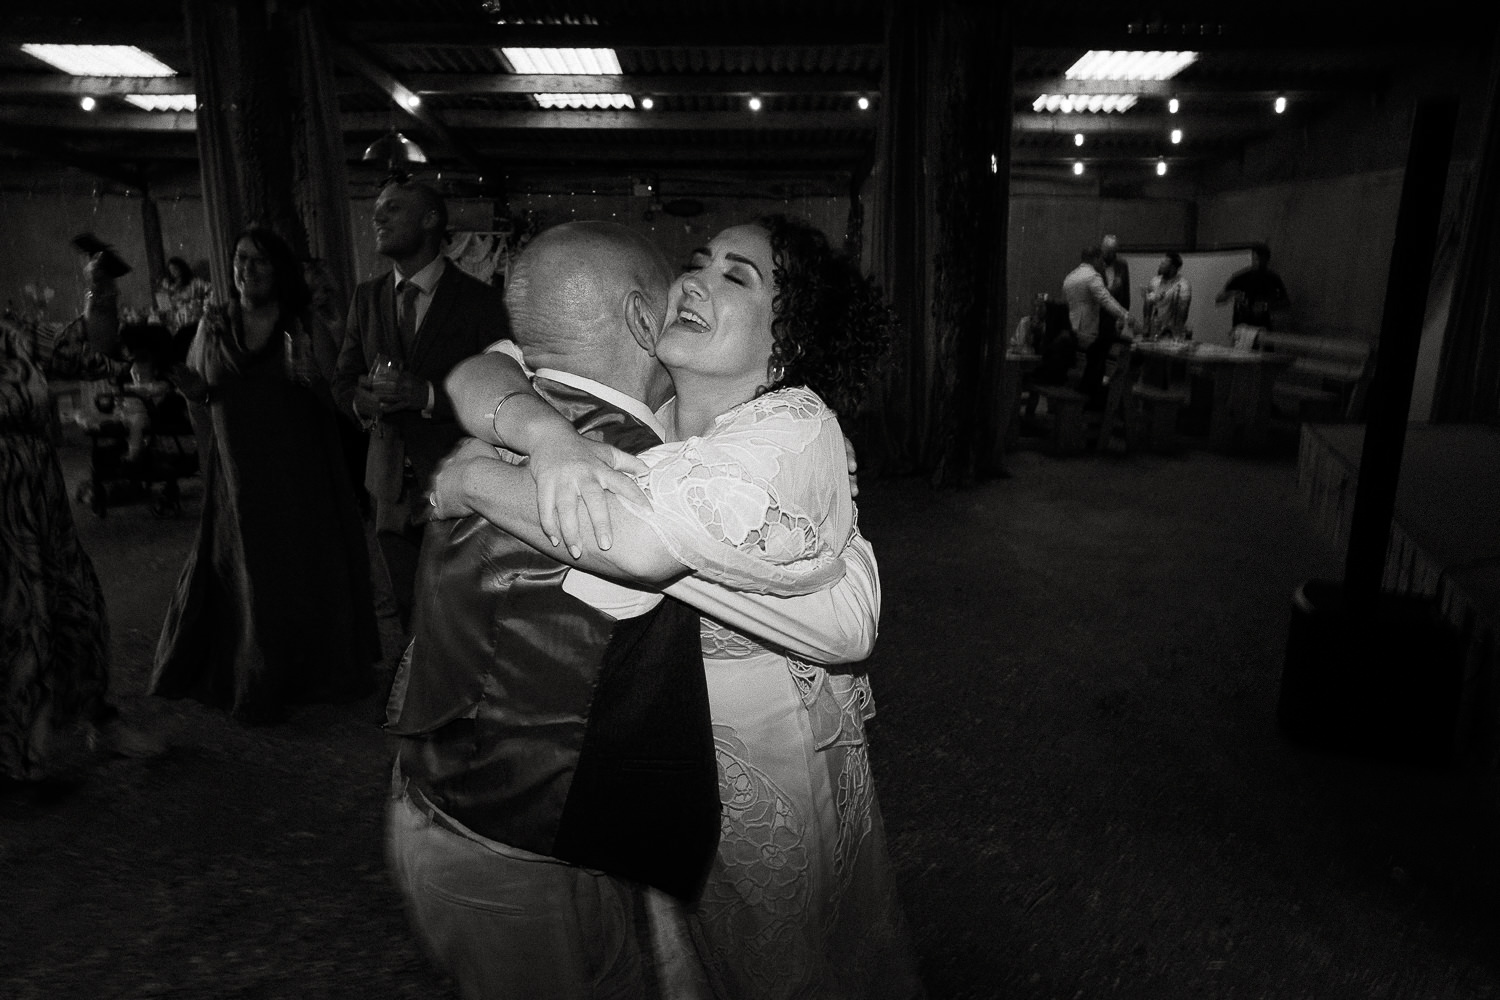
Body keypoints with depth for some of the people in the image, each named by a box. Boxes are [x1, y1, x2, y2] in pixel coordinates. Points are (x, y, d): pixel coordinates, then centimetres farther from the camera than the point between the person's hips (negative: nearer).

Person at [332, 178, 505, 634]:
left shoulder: (479, 299, -6)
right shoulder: (366, 297, 10)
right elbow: (343, 380, 13)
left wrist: (428, 394, -25)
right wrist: (361, 400, -10)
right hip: (392, 486, 5)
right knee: (412, 617, 17)